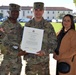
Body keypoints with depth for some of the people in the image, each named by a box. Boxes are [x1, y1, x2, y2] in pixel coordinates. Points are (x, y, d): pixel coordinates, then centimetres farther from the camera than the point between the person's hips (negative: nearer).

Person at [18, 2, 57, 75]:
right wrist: (24, 51, -4)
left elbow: (53, 43, -3)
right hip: (30, 60, 2)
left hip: (43, 60, -2)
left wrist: (45, 52, -17)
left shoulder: (48, 26, -3)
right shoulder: (27, 25, 4)